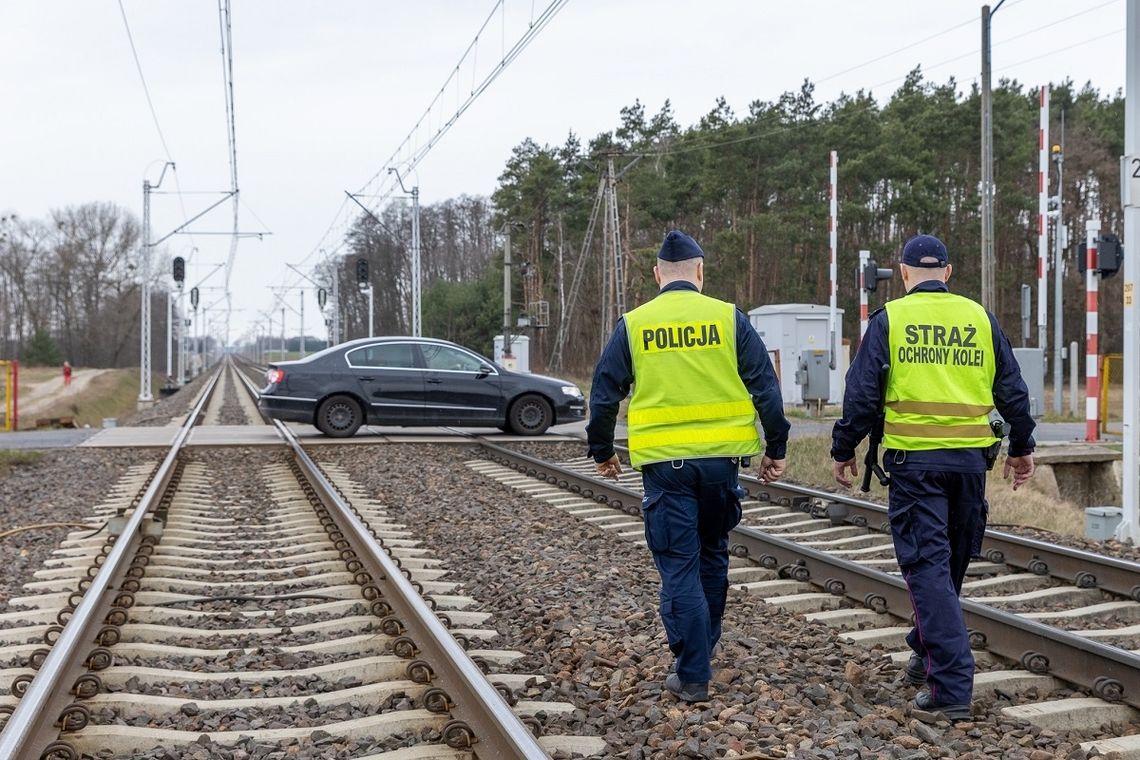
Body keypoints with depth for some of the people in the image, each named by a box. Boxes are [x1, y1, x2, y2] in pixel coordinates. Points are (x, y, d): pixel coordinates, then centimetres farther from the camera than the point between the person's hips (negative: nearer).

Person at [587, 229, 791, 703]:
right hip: (720, 459, 2)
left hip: (664, 463, -1)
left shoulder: (633, 326, 1)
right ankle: (702, 651, 32)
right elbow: (765, 388, 0)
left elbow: (604, 396, 5)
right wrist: (776, 448, 8)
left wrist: (602, 451, 18)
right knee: (712, 556, 19)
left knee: (679, 567, 2)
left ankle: (692, 676, 1)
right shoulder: (728, 318, 1)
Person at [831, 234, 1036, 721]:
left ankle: (951, 685, -11)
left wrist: (844, 450, 7)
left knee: (927, 566, -3)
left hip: (914, 461, -4)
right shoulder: (980, 318, 8)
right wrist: (1021, 448, 24)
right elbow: (1013, 391, 12)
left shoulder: (889, 319, -1)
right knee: (952, 564, 18)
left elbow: (862, 393, -4)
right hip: (970, 458, 4)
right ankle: (927, 654, 34)